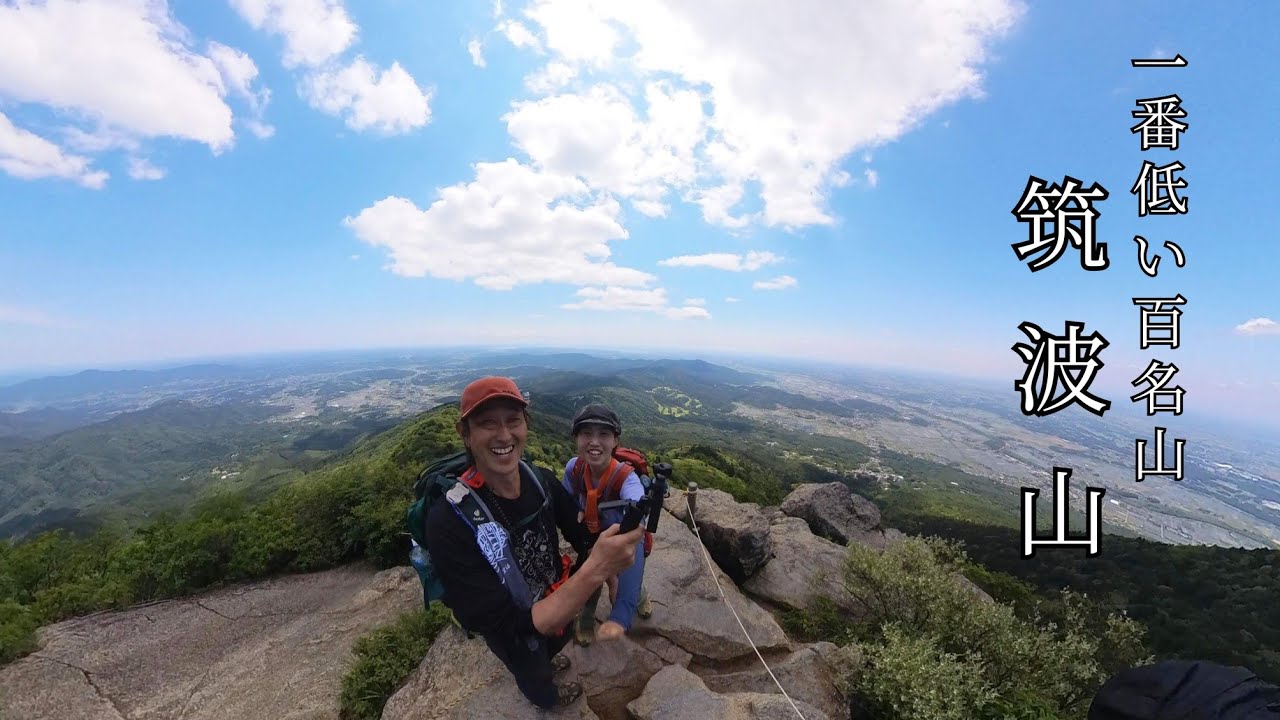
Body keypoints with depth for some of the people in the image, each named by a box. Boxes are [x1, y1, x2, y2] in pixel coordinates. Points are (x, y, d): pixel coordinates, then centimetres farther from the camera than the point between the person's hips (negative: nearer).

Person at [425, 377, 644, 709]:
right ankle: (547, 698, 66)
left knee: (558, 642, 36)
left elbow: (579, 532, -8)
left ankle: (546, 664, 72)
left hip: (556, 604, 4)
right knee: (534, 676, 30)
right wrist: (594, 570, -50)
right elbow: (513, 628, -39)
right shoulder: (449, 520, -40)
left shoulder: (542, 480, -25)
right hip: (513, 634, -4)